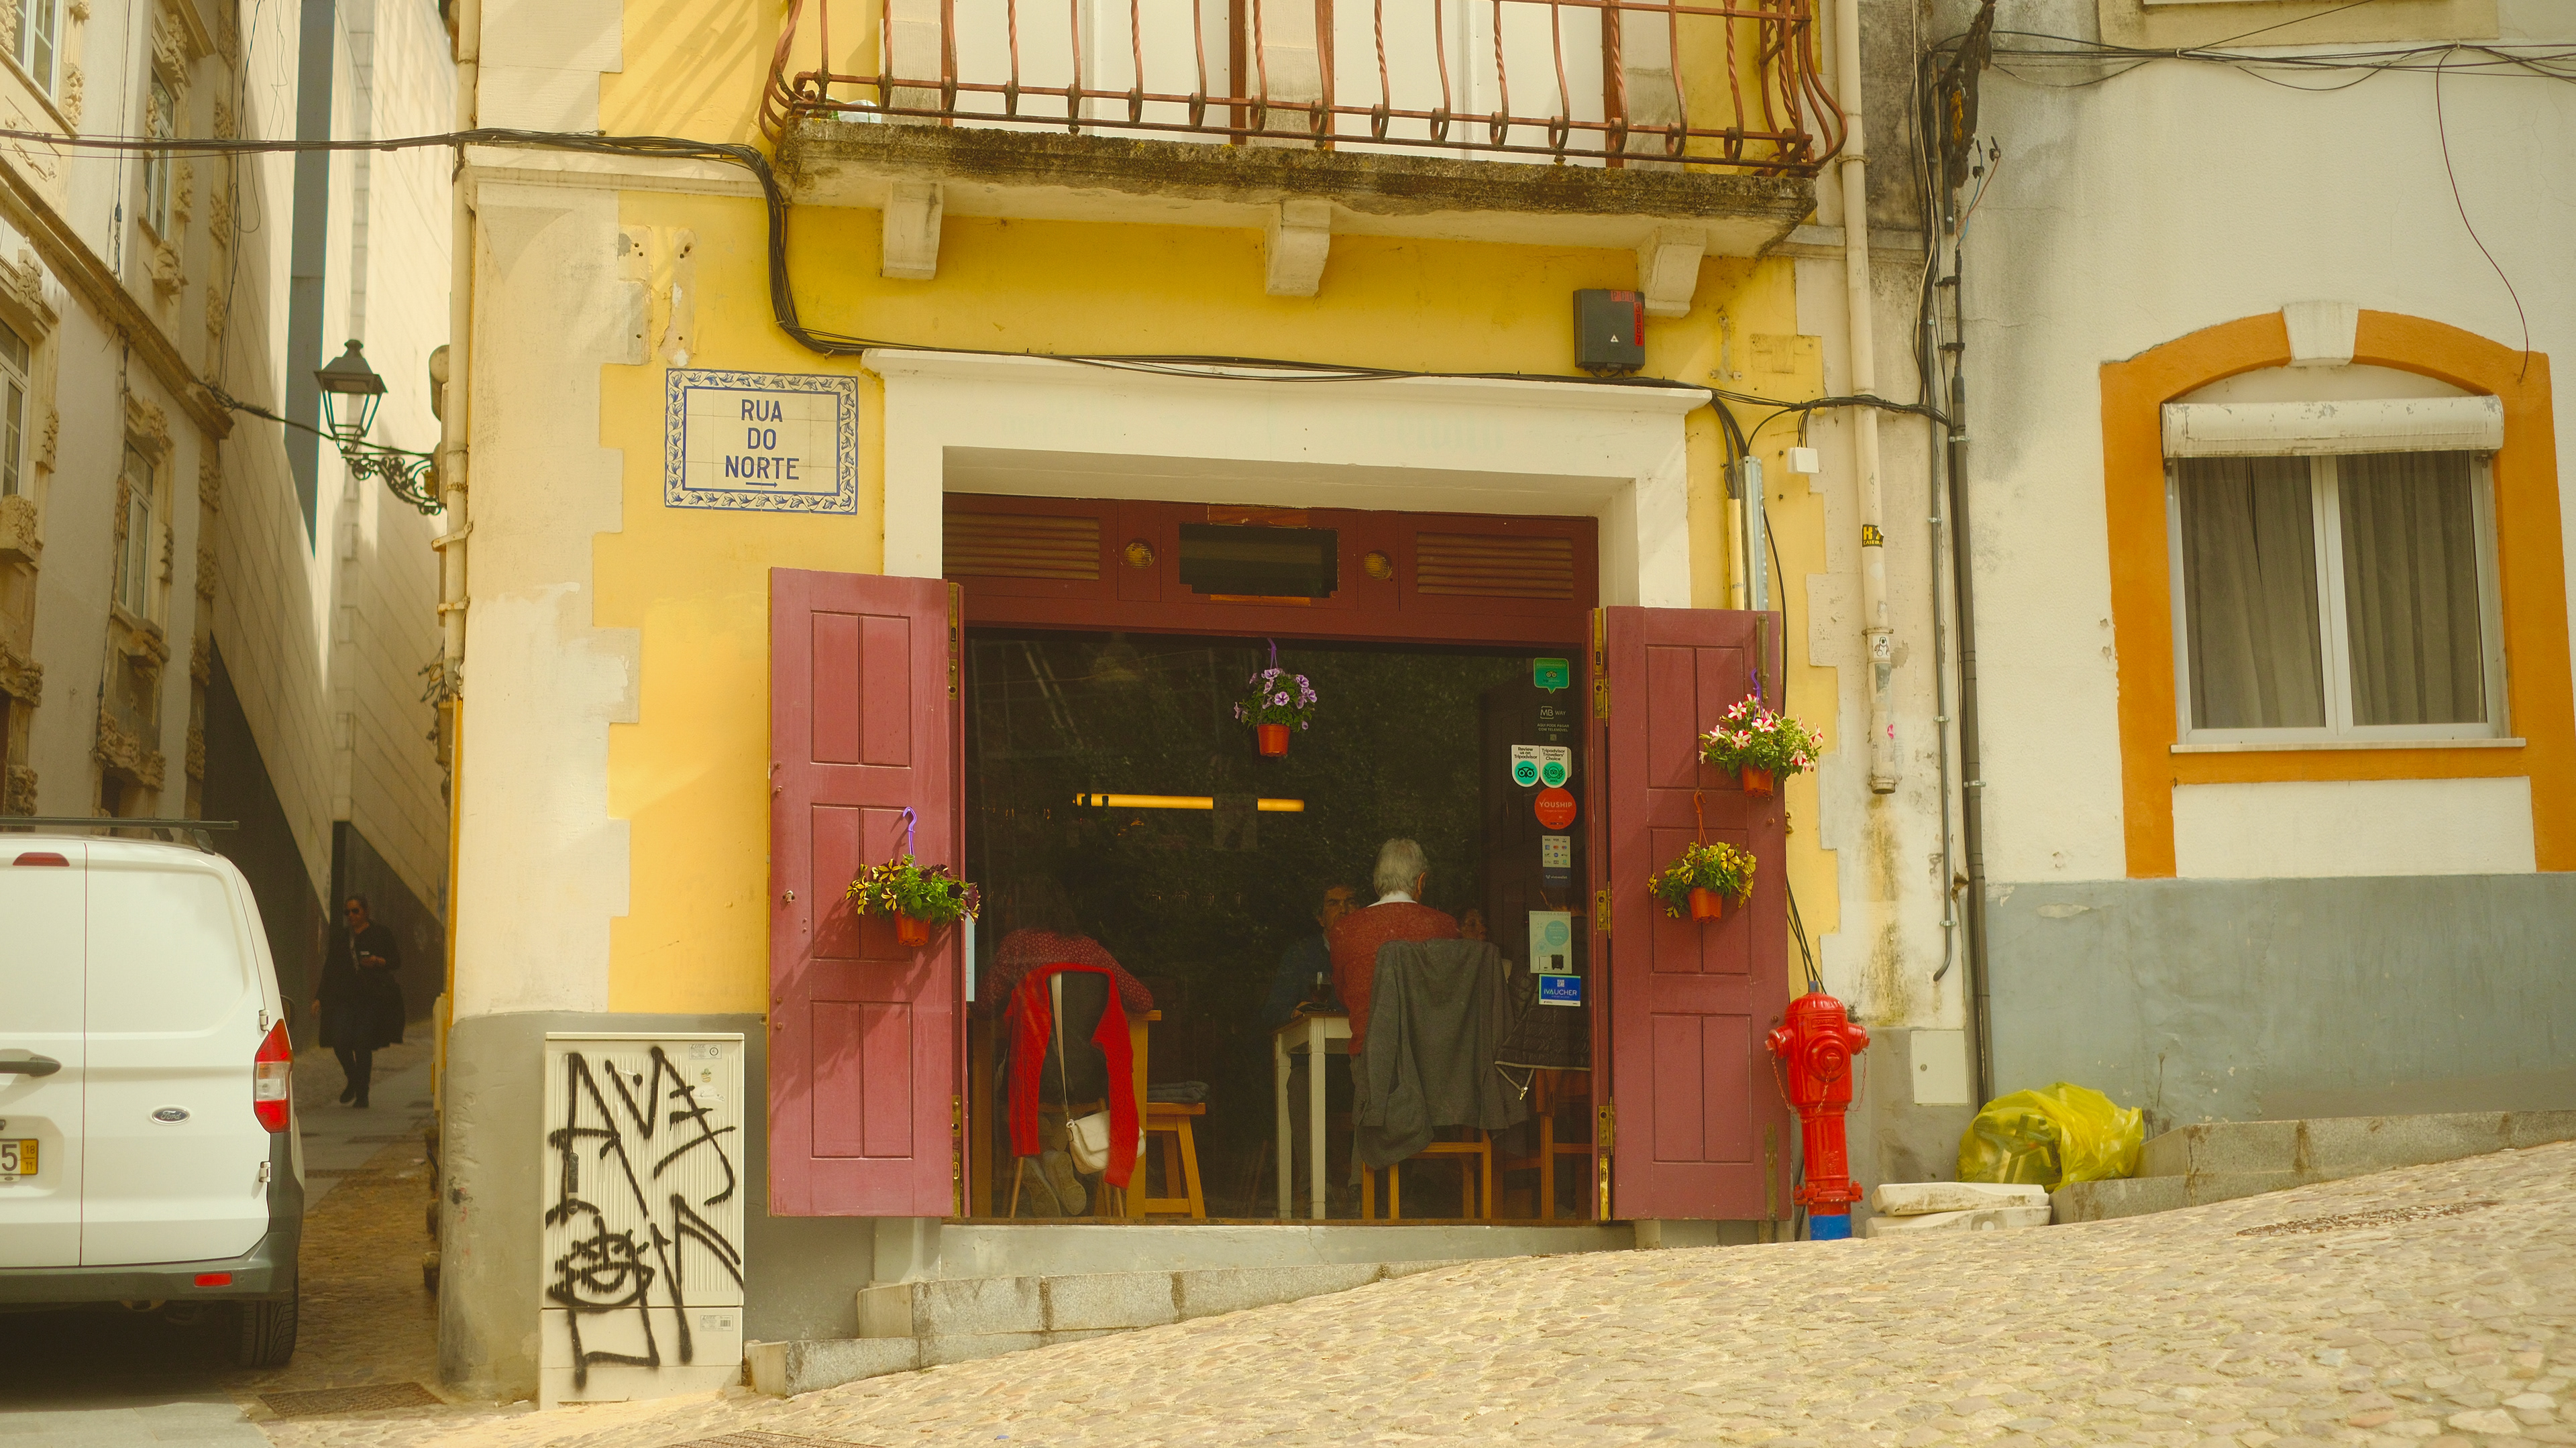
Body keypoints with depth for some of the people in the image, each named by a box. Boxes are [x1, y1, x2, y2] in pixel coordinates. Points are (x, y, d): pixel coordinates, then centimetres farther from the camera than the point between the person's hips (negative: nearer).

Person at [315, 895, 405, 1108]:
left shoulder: (380, 935, 6)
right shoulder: (341, 938, 17)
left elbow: (396, 961, 3)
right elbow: (329, 970, 20)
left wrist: (379, 961, -18)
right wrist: (320, 998, 15)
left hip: (371, 999, -3)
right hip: (344, 998, 3)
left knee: (363, 1044, -8)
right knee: (339, 1041, -11)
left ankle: (362, 1094, 4)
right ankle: (353, 1080, 16)